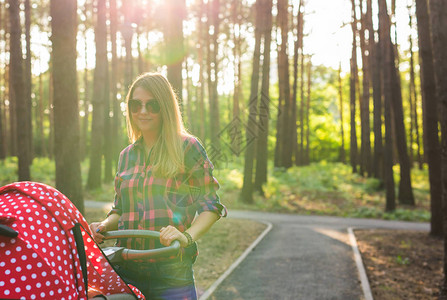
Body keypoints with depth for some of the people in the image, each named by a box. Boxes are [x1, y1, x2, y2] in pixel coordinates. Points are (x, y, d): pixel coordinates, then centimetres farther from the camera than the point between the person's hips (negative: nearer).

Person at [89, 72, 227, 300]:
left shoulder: (187, 147, 0)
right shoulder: (127, 155, 14)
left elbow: (210, 205, -3)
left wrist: (187, 235, -20)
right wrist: (105, 225, 0)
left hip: (172, 271, -4)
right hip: (127, 270, 4)